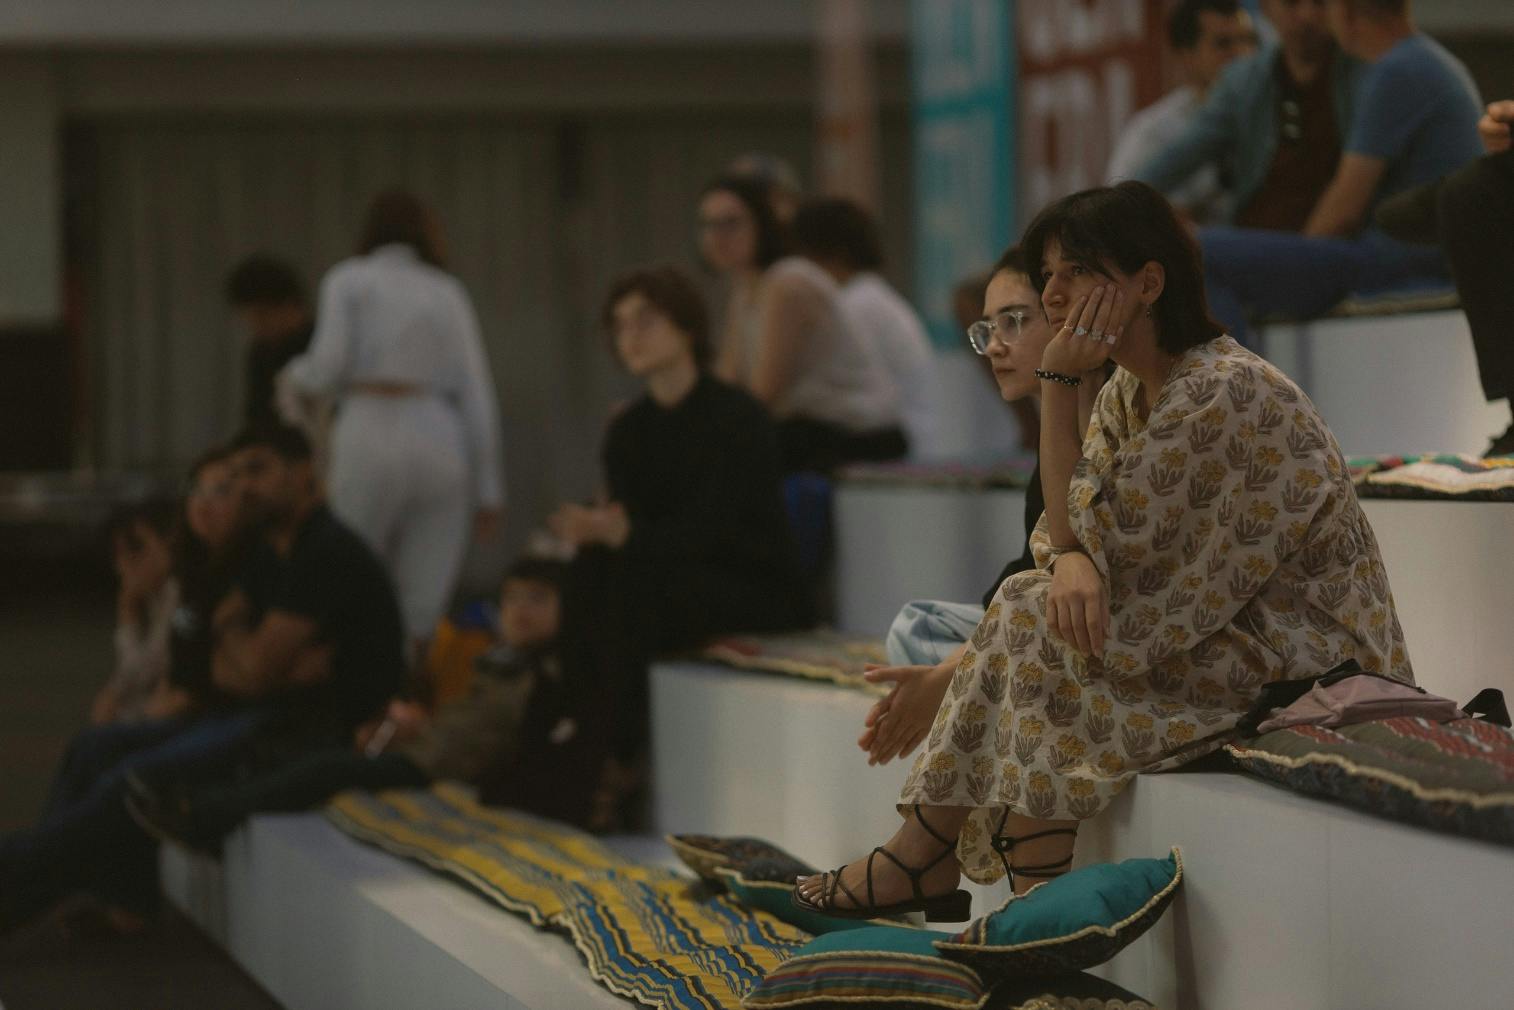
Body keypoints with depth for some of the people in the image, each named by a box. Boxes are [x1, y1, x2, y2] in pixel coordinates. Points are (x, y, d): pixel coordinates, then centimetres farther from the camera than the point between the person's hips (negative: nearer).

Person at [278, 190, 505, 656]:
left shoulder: (348, 280, 10)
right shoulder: (448, 291, 16)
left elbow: (329, 368, -2)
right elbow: (478, 393, 11)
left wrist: (294, 376, 21)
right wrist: (488, 489, 13)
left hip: (372, 438, -3)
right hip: (443, 443, 3)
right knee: (421, 612, 1)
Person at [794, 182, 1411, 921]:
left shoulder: (1221, 394, -21)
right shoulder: (1128, 391, 9)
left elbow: (1086, 530, -19)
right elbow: (1065, 536, 2)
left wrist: (1058, 381, -18)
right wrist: (1072, 563, -22)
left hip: (1314, 654, -9)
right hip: (1231, 634, 9)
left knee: (1038, 625, -17)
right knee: (1029, 606, -6)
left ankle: (923, 856, -6)